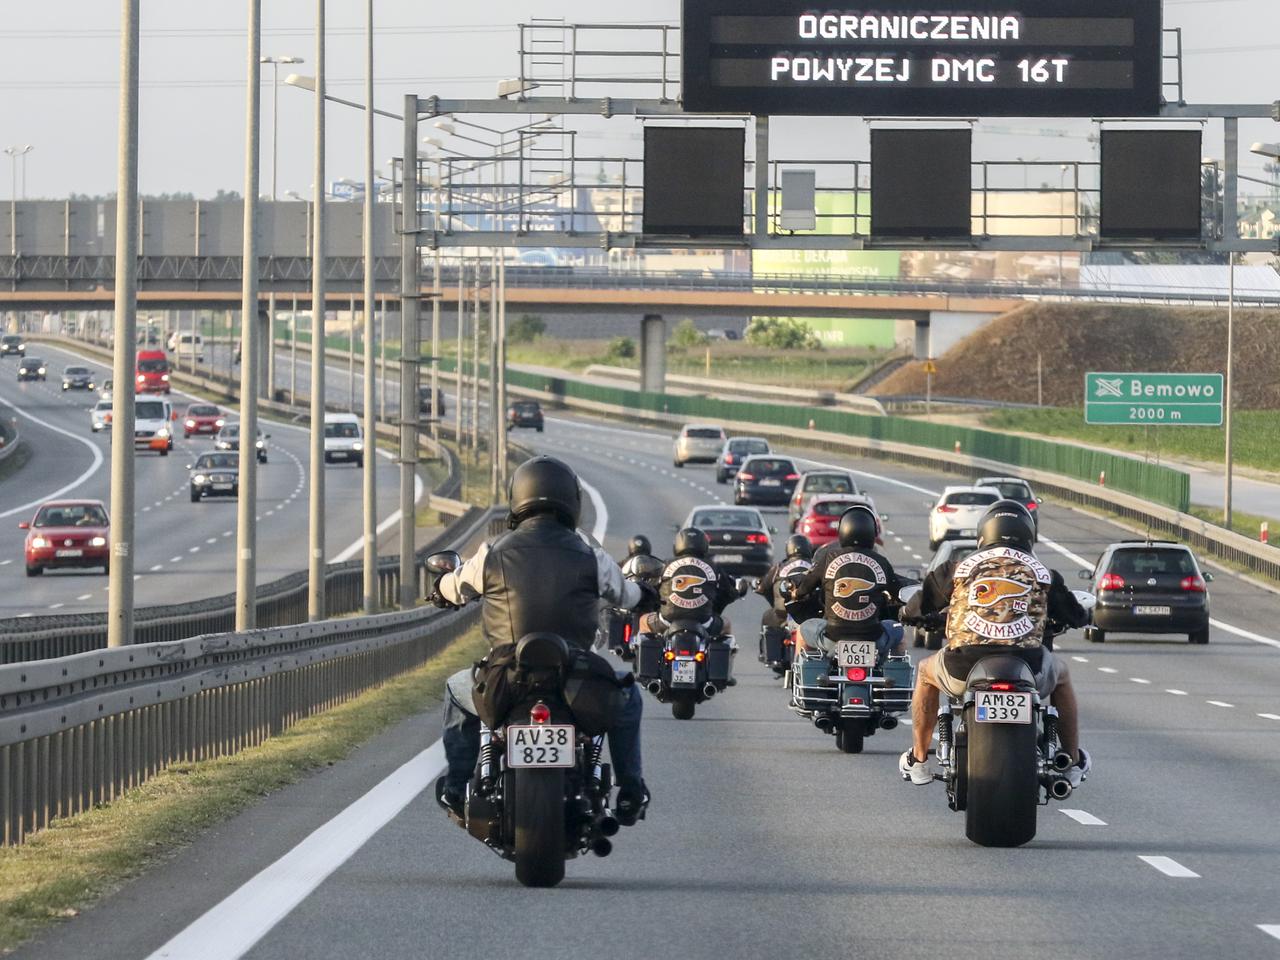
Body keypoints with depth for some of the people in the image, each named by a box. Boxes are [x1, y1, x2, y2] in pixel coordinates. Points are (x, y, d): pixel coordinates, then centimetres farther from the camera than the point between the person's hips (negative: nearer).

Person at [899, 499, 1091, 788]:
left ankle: (918, 759, 33)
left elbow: (915, 608, 19)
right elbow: (1076, 617, 23)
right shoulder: (1042, 573, 14)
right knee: (1060, 673, 36)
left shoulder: (959, 568, 12)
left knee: (926, 671, 35)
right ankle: (1072, 762, 38)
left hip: (962, 673, 0)